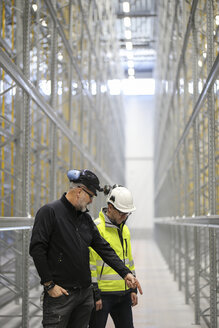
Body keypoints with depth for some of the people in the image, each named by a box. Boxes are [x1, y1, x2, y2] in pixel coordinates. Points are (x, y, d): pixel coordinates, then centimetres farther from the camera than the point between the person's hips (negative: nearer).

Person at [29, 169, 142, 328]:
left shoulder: (86, 218, 13)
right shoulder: (50, 212, -9)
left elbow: (104, 248, 12)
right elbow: (37, 249, -14)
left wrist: (126, 273, 3)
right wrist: (49, 284, -14)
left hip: (85, 293, 7)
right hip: (59, 293, -7)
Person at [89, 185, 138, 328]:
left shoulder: (125, 229, 13)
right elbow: (89, 263, -15)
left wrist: (133, 289, 16)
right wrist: (95, 294, -16)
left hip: (123, 294, 7)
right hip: (102, 294, -7)